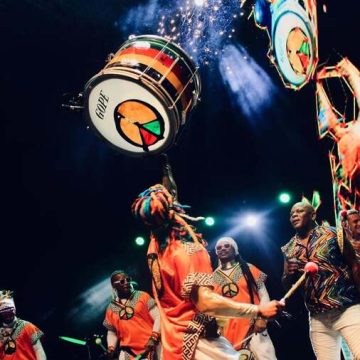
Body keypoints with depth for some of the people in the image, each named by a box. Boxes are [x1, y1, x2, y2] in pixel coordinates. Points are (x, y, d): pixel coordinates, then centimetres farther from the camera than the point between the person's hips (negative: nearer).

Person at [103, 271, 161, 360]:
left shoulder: (142, 296, 3)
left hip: (150, 347, -2)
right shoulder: (111, 309, 10)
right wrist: (111, 348, 1)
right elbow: (112, 332, 19)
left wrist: (153, 338, -16)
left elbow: (158, 317, -3)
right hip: (128, 352, 2)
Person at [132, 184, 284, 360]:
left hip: (174, 342, 9)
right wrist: (258, 310, -24)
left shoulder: (155, 248, 6)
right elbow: (205, 302, -27)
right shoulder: (188, 250, -18)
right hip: (195, 342, -9)